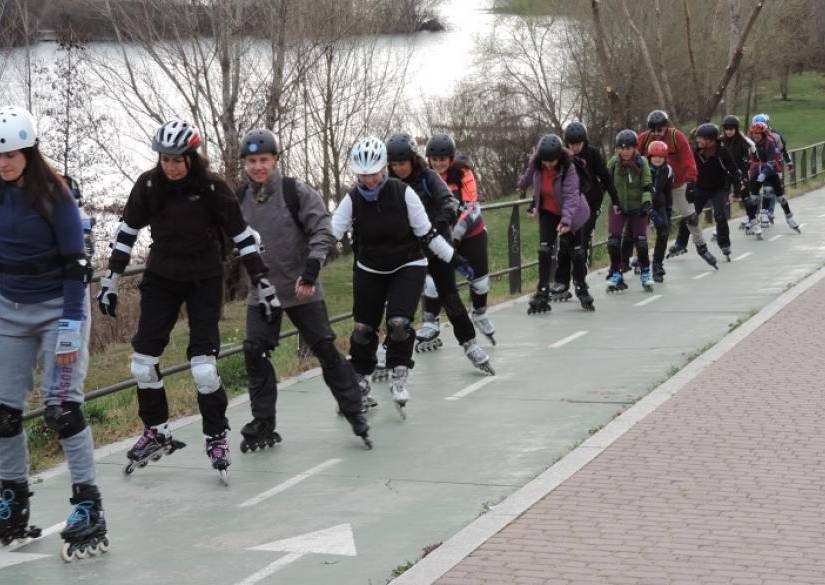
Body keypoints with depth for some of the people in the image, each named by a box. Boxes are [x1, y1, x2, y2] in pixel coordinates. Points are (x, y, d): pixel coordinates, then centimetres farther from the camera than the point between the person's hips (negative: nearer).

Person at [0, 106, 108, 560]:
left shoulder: (53, 194, -14)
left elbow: (75, 263, -14)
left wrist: (71, 327, -19)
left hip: (57, 307, -5)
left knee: (61, 408, -12)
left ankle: (89, 508, -7)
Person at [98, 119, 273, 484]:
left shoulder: (212, 188, -16)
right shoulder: (148, 185, -8)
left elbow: (243, 237, -9)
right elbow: (127, 232, 3)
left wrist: (264, 286, -8)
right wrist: (109, 282, 4)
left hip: (204, 280, -3)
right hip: (161, 278, 3)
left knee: (203, 364, -13)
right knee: (143, 360, -1)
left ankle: (216, 437, 5)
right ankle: (156, 432, 18)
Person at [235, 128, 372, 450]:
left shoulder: (296, 192, -11)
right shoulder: (240, 198, 2)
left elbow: (323, 232, -14)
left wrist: (310, 272, -23)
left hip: (301, 290, -4)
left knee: (326, 350, -1)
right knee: (254, 353, -4)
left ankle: (355, 414, 13)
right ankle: (263, 426, 7)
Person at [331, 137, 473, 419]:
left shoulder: (402, 193, -16)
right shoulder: (353, 199, -11)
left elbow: (427, 233, -8)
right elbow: (330, 233, -13)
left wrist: (454, 259, -7)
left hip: (408, 267, -2)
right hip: (369, 270, 3)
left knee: (399, 323, -19)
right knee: (362, 328, 4)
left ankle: (399, 377, -1)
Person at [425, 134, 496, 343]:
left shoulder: (463, 173, -20)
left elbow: (472, 207, -25)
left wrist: (458, 230, -37)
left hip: (472, 233, -1)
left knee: (479, 278, 10)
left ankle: (480, 315, 36)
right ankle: (430, 323, 2)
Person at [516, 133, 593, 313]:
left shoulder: (568, 167, -29)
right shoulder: (536, 164, -16)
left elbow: (571, 194, -35)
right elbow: (529, 176, 9)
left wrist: (566, 220, -47)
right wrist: (521, 185, 30)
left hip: (570, 212, -2)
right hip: (548, 212, 2)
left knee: (577, 251, 6)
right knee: (545, 250, -11)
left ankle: (582, 289, 26)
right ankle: (542, 293, -8)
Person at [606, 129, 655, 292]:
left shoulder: (642, 163, -12)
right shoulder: (613, 163, -10)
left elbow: (647, 186, -8)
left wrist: (647, 202, -21)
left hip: (637, 207, -1)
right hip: (618, 206, 1)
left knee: (641, 241, -3)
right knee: (613, 241, -9)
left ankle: (646, 274, 16)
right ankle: (616, 275, 6)